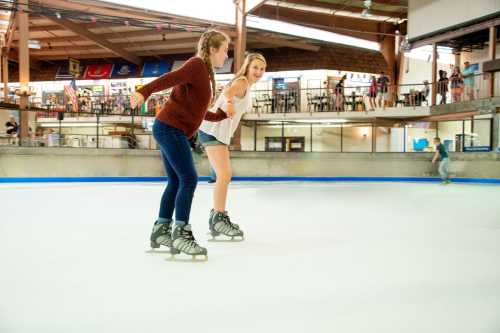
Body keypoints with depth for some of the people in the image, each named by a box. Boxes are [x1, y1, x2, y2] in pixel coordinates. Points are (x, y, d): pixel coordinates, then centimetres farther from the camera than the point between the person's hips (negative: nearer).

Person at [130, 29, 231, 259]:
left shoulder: (206, 73, 19)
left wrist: (224, 115, 31)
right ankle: (181, 233, -10)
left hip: (171, 130, 10)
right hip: (170, 128, -10)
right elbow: (169, 79, -24)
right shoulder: (197, 64, -8)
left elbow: (198, 112, 23)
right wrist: (143, 92, -38)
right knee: (189, 179, -12)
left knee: (176, 182, 12)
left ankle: (160, 231, 21)